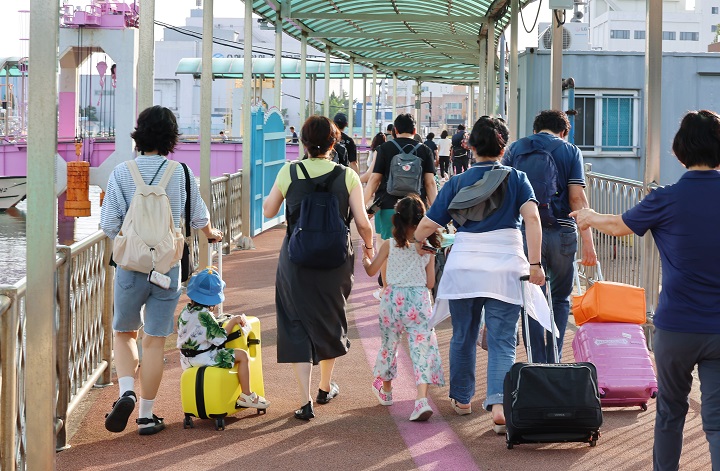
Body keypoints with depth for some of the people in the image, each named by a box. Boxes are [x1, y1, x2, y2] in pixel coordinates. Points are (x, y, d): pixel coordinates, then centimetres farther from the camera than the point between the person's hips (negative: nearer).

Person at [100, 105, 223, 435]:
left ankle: (126, 391, -6)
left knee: (124, 332, 17)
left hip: (131, 265, 0)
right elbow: (199, 217, 13)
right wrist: (211, 233, 36)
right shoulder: (181, 173, -2)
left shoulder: (122, 172, -6)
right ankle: (147, 415, 11)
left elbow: (108, 224, -7)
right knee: (155, 341, 7)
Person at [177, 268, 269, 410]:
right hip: (204, 359, -9)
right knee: (243, 355, -5)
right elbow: (219, 337, -19)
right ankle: (246, 395, 0)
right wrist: (232, 321, -8)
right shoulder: (204, 315, -21)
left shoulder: (186, 311, 5)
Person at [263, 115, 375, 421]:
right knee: (330, 321, 22)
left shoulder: (289, 172, -5)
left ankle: (305, 401, -5)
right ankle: (326, 387, 38)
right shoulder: (347, 176, -5)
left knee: (297, 328, 5)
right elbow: (362, 222, -7)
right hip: (335, 262, 1)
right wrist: (368, 246, 12)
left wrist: (271, 194, 24)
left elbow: (268, 211, 5)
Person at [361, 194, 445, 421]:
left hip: (393, 300, 1)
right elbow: (430, 283, 1)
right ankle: (422, 400, -18)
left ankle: (385, 389, 39)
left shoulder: (389, 245, -5)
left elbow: (371, 271, 5)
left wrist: (365, 259, 25)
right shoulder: (428, 249, -2)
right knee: (421, 347, -3)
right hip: (419, 301, 0)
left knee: (389, 344, 19)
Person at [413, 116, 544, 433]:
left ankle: (461, 398, 30)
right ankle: (499, 403, -19)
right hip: (505, 270, -1)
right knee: (502, 341, -1)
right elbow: (532, 217, -13)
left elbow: (427, 225, 1)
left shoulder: (457, 183, 5)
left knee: (463, 336, 18)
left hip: (463, 268, 1)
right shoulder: (516, 178, 3)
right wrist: (535, 263, -12)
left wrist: (419, 240, 23)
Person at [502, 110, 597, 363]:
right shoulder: (571, 151, 4)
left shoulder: (515, 149, 9)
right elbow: (577, 197, -5)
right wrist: (587, 241, -5)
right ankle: (554, 364, 13)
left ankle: (538, 367, 4)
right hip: (562, 232, -1)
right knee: (560, 299, 15)